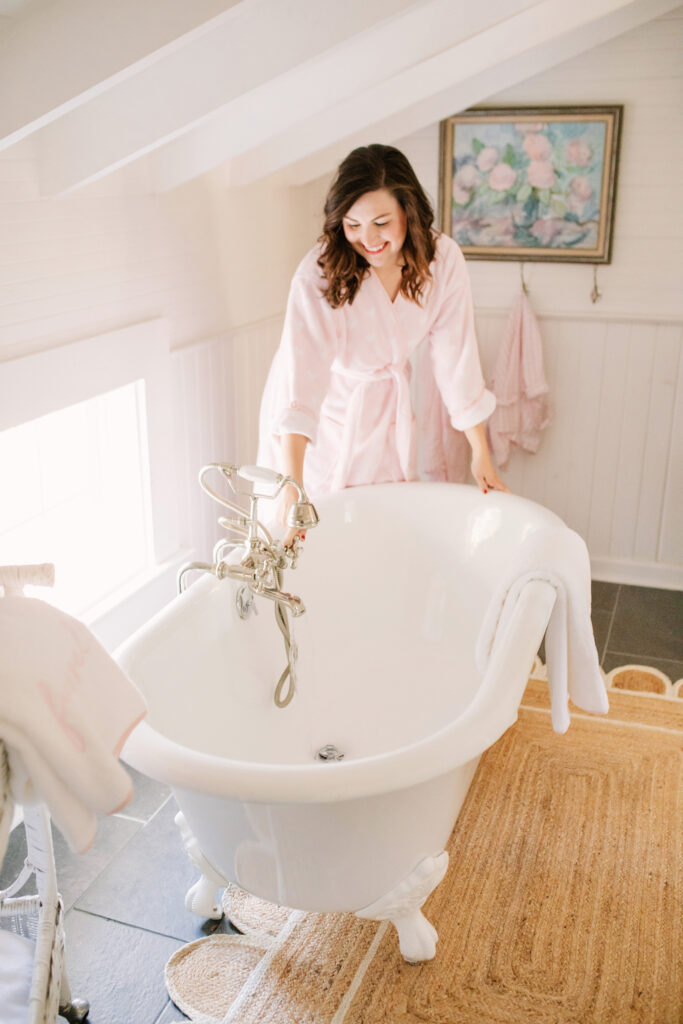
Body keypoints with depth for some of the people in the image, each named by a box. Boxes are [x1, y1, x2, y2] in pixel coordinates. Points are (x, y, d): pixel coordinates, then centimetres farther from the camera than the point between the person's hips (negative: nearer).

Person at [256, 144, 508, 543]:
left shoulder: (442, 259, -19)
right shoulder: (320, 274, -30)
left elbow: (456, 358, -12)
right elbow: (301, 377, -40)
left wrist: (481, 454, -8)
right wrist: (291, 490, -49)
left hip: (387, 405, 4)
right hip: (324, 411, -3)